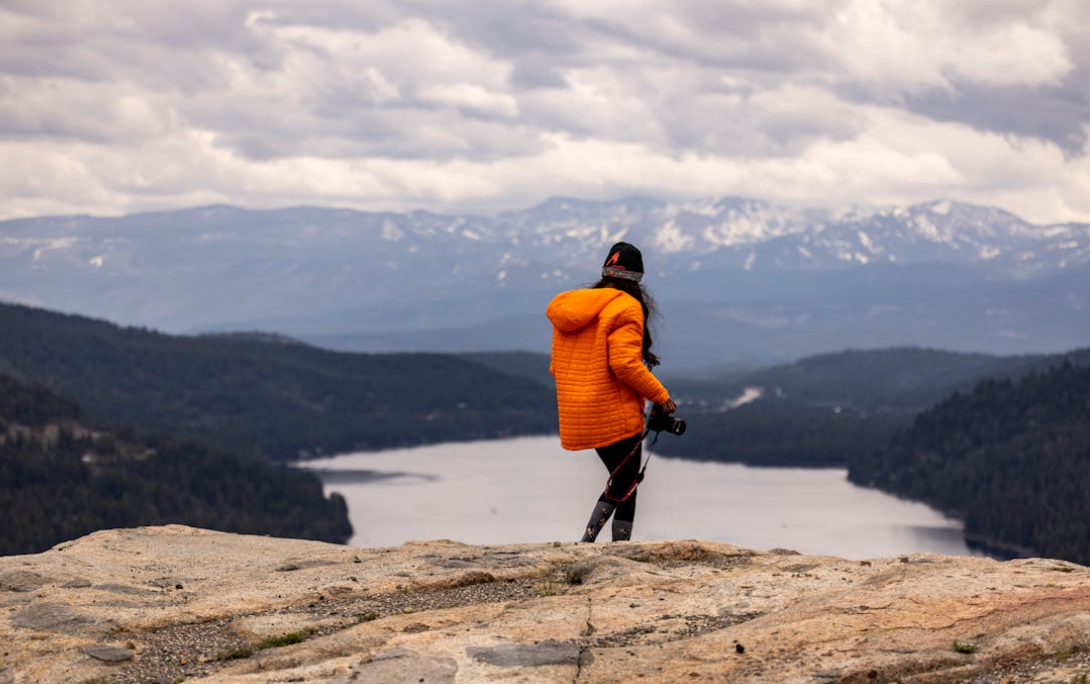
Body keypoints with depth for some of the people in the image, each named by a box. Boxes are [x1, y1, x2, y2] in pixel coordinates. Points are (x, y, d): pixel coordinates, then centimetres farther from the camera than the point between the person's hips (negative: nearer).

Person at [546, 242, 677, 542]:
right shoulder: (625, 307, -12)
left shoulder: (569, 306, 11)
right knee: (625, 492, 2)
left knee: (619, 483, 19)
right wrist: (661, 396, -11)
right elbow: (625, 364, -21)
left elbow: (556, 366, 14)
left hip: (578, 418, 7)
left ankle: (585, 544, 9)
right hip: (618, 416, -7)